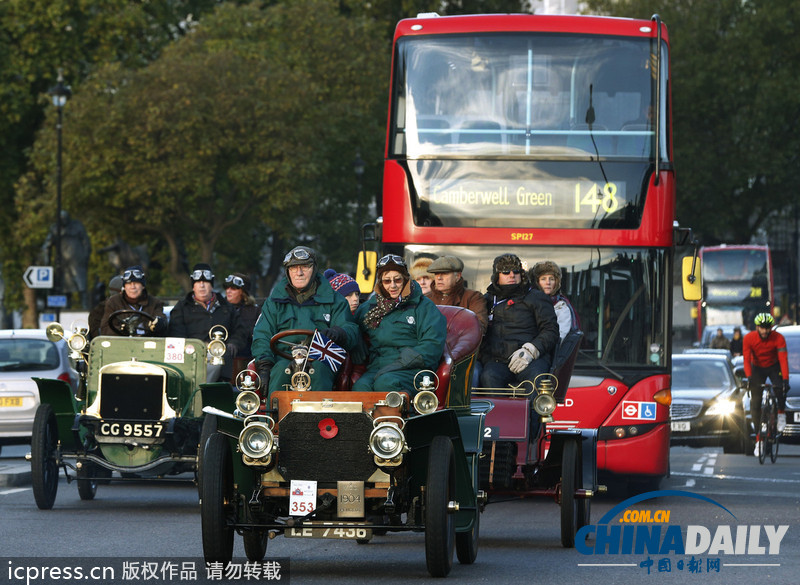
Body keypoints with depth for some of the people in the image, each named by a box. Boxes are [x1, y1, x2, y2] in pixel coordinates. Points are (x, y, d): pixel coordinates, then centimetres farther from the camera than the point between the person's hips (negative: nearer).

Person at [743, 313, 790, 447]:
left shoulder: (778, 338, -26)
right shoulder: (749, 338, -23)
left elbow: (783, 359, -32)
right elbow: (746, 359, -28)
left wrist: (785, 380, -43)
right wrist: (748, 378, -43)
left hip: (774, 367, -1)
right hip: (757, 368, 1)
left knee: (780, 389, -32)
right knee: (755, 403, -6)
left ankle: (781, 413, -2)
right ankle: (758, 438, 1)